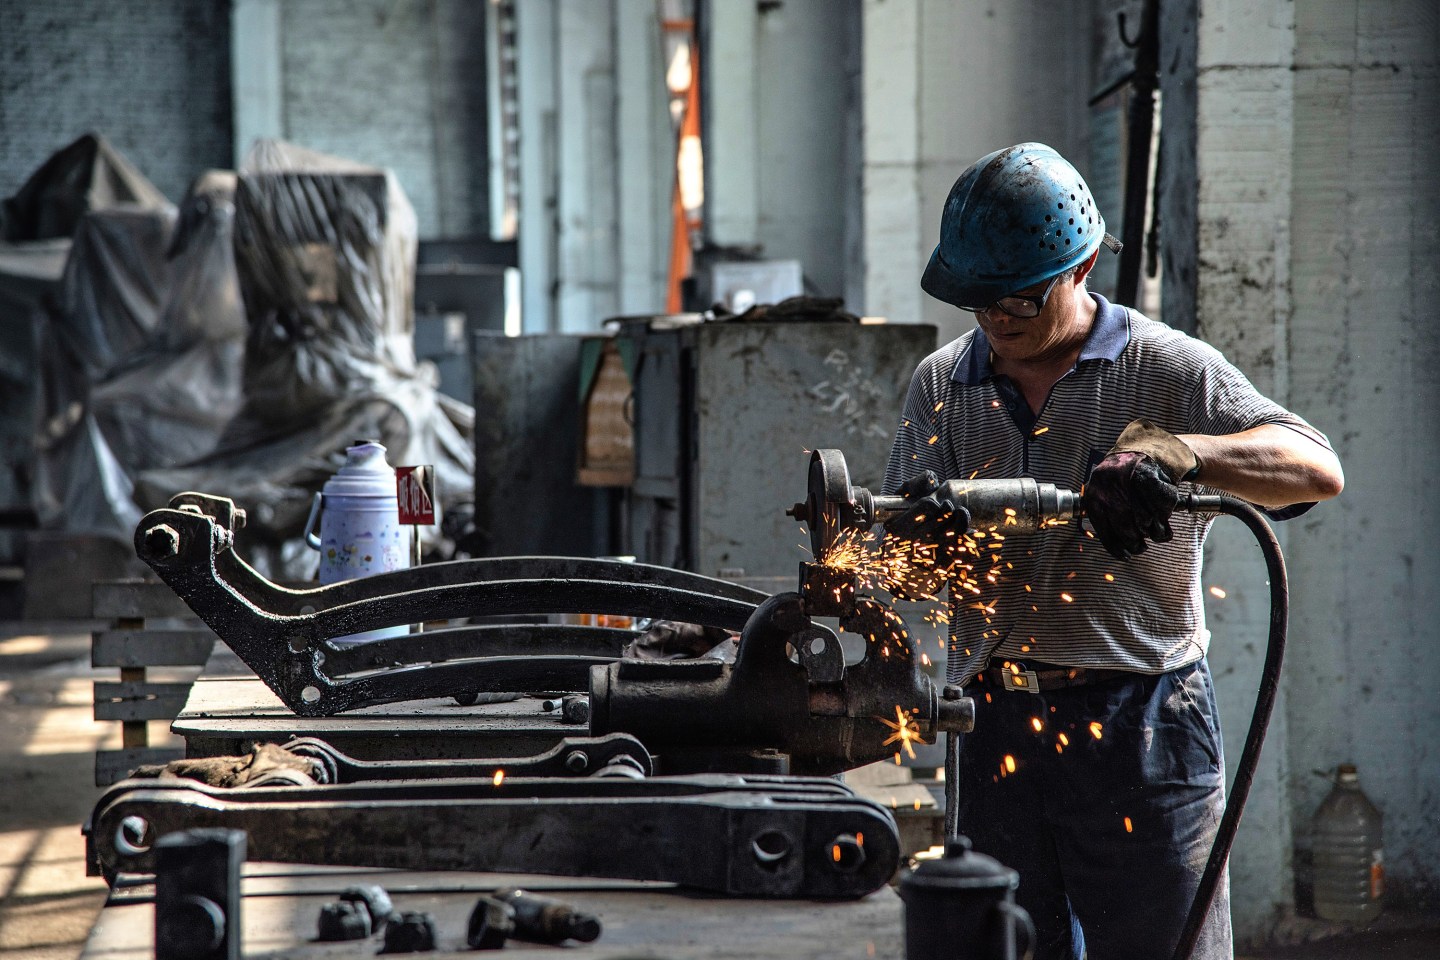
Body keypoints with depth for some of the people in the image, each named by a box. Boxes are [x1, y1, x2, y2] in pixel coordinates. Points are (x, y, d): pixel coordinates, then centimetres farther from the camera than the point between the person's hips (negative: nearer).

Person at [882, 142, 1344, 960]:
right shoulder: (941, 385, 11)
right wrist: (926, 534, -17)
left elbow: (1317, 469, -13)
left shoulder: (1168, 370, -1)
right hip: (996, 729, 4)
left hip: (1141, 725, -4)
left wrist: (1171, 451, -29)